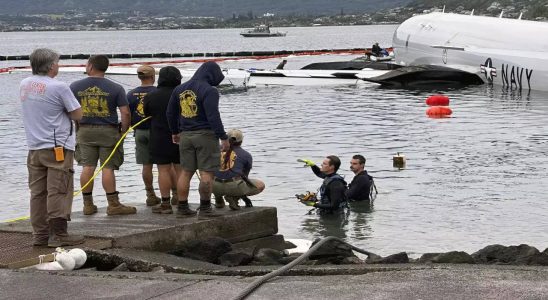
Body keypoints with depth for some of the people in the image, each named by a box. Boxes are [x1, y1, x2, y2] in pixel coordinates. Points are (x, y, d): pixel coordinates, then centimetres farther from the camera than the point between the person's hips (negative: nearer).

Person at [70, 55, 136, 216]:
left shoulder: (75, 86, 0)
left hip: (84, 131, 2)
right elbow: (125, 113, -9)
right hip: (108, 131, -2)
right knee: (108, 168, -1)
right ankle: (113, 205, 1)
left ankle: (88, 204, 10)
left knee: (87, 167, 5)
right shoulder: (115, 88, -5)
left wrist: (74, 127, 16)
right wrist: (124, 130, 4)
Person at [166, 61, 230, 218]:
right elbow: (213, 116, -19)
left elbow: (170, 113, 20)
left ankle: (182, 208, 13)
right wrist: (223, 137, -14)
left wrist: (175, 132, 32)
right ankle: (205, 208, -4)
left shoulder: (179, 89, 12)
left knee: (186, 172, 11)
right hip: (205, 135, -7)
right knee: (206, 173, -3)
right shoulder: (209, 91, -12)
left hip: (185, 135, 7)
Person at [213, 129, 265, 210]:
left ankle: (218, 199, 15)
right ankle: (234, 197, -2)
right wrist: (245, 198, 41)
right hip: (234, 186, -4)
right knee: (261, 185, 18)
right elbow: (245, 176, 24)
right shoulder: (246, 155, 11)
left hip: (216, 187, 4)